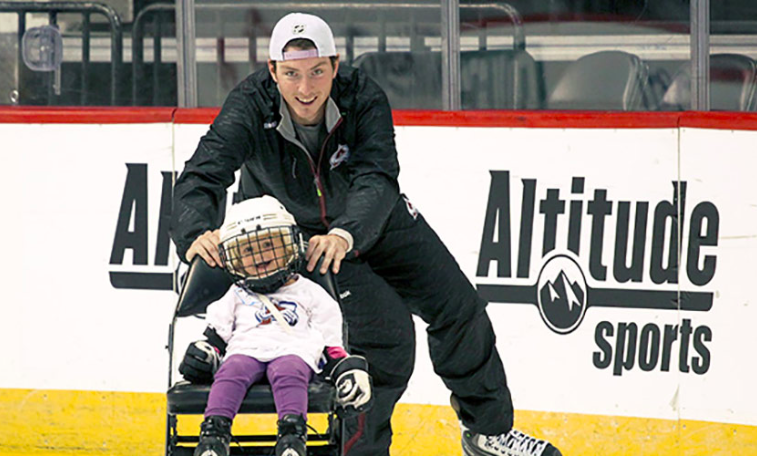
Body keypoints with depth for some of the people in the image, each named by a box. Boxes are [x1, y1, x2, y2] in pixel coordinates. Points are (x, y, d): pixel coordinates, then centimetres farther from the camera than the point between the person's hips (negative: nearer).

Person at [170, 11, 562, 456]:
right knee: (388, 331, -19)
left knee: (459, 306, 8)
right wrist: (197, 234, -61)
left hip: (370, 219, 4)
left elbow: (377, 178, -38)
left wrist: (346, 235, -58)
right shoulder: (251, 106, -30)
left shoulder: (363, 97, -27)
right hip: (292, 232, -4)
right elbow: (202, 177, -39)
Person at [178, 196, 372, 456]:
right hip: (245, 351, 2)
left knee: (288, 372, -37)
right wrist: (204, 352, 5)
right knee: (231, 371, -33)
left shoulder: (309, 293, 24)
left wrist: (348, 370, 8)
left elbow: (330, 341, 20)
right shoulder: (237, 297, 29)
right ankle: (214, 432, -47)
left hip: (295, 352, -2)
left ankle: (292, 434, -56)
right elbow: (216, 334, 24)